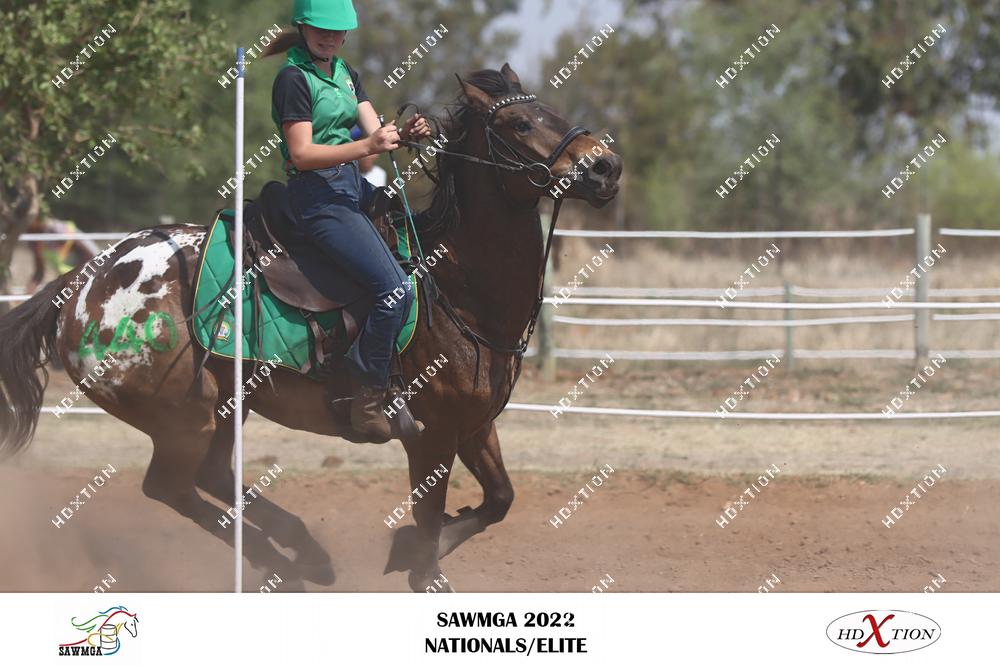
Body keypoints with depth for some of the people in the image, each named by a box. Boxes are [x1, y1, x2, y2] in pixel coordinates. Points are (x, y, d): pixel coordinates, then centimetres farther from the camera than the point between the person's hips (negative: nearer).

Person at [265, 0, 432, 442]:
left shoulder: (346, 74, 16)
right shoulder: (293, 79, -10)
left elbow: (374, 130, 8)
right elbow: (302, 153, -17)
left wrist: (405, 135, -14)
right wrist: (366, 148, -27)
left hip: (355, 185, 9)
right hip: (318, 195, -9)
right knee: (394, 289, -21)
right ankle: (366, 397, -9)